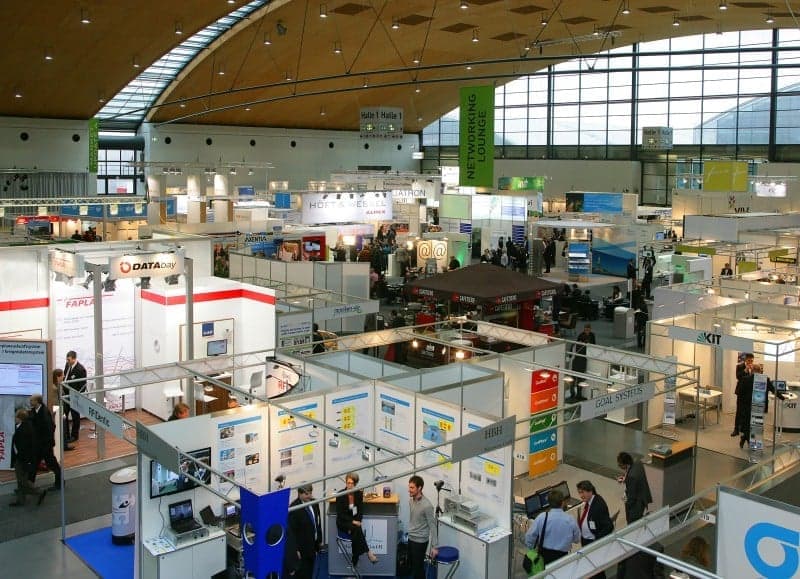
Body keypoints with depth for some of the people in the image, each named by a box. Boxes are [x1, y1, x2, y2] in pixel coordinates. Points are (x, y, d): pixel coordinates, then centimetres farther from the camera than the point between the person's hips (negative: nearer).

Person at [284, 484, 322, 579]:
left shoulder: (314, 504, 0)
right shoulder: (294, 508, -22)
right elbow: (292, 531, -21)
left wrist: (319, 539, 14)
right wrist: (296, 550, -20)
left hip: (312, 545, 7)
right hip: (301, 547, -7)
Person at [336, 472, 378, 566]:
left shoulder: (359, 494, -2)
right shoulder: (340, 495, -12)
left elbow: (360, 511, 3)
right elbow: (340, 514, -11)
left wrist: (357, 522, -14)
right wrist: (352, 522, -20)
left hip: (355, 521, 3)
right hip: (343, 522, -3)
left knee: (356, 534, -29)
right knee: (357, 529, -33)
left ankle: (354, 564, -21)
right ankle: (368, 553, -31)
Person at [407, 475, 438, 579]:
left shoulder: (427, 505, -24)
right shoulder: (411, 501, 0)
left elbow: (432, 526, -20)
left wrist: (434, 546, -18)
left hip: (420, 541, -8)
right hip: (411, 539, 8)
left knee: (418, 567, 0)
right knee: (412, 565, 18)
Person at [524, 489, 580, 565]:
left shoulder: (541, 517, -8)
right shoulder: (570, 519, -5)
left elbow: (529, 536, -2)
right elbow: (577, 539, 11)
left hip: (544, 554, 0)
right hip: (562, 555, 0)